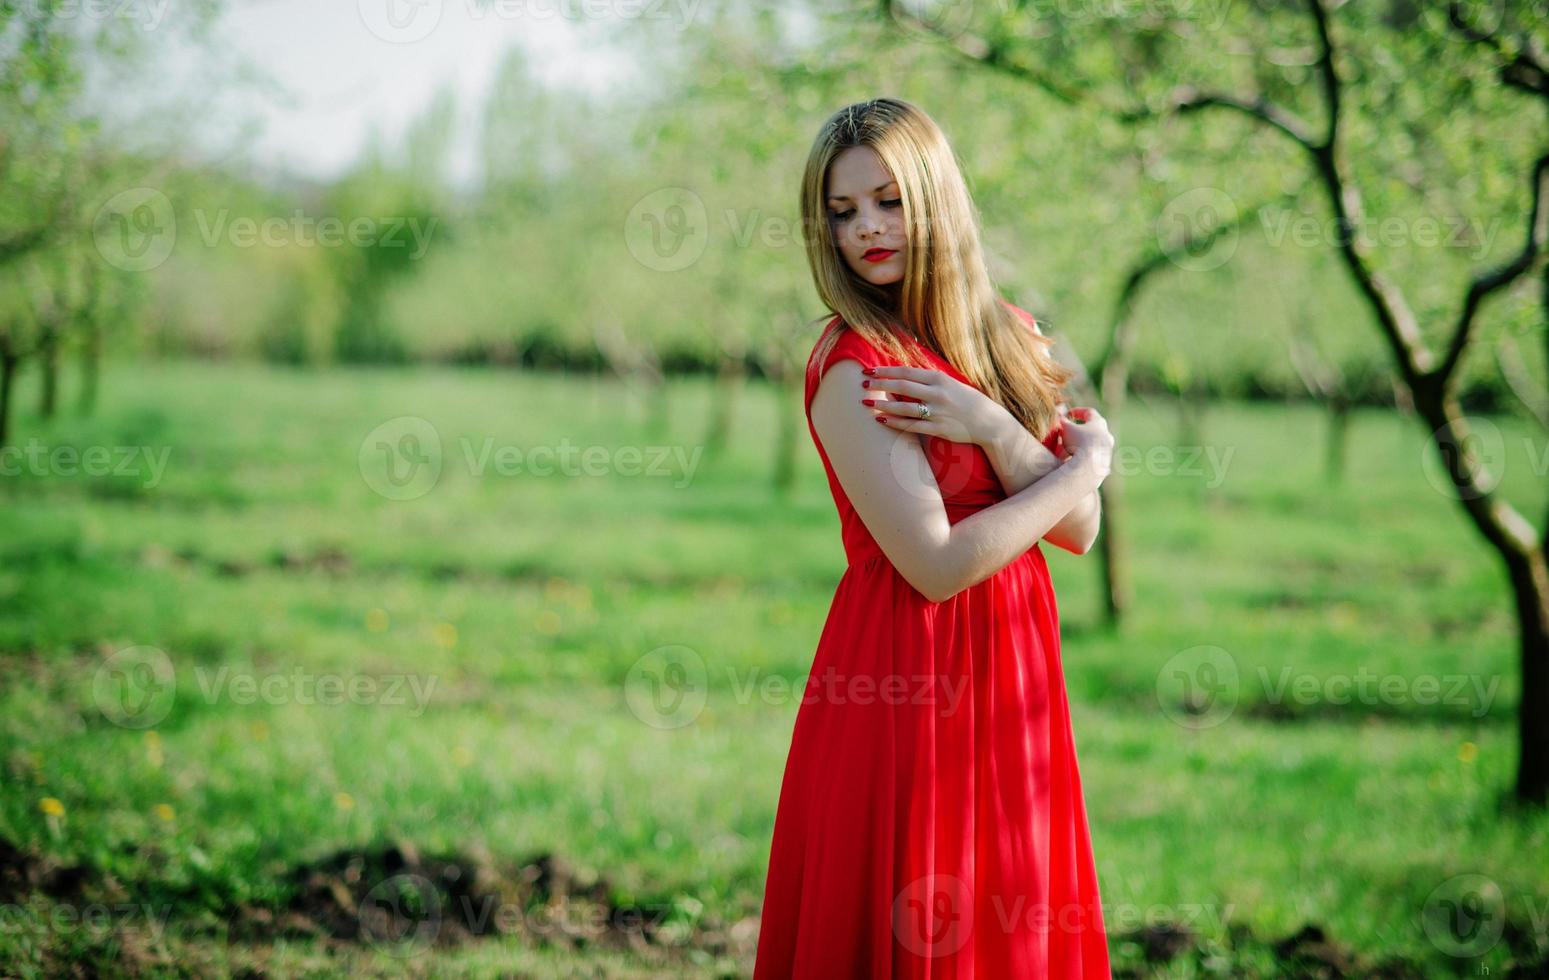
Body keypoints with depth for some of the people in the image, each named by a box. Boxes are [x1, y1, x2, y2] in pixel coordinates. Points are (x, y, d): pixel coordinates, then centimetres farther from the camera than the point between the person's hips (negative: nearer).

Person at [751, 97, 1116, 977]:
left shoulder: (1008, 336, 9)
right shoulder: (852, 366, -12)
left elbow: (1080, 531, 1)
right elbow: (937, 564, -19)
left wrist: (988, 427, -14)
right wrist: (1083, 464, -7)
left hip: (1013, 674, 6)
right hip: (905, 681, -6)